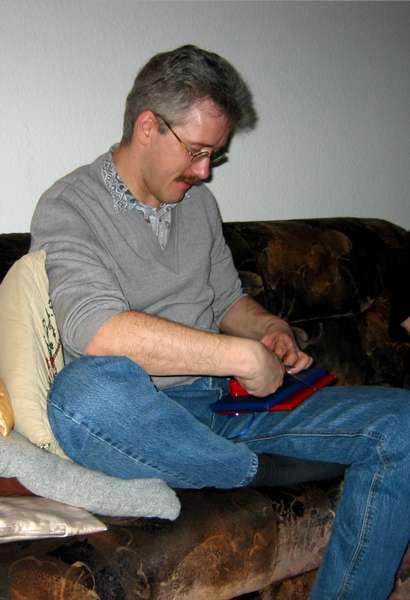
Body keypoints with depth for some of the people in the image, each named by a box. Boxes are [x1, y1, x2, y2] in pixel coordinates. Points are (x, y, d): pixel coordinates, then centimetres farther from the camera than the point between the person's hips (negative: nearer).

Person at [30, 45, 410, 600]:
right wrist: (244, 355, -23)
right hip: (145, 416, -5)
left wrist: (268, 328, 2)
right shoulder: (68, 207, -7)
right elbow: (97, 331, -25)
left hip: (225, 400, 6)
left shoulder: (198, 201, 15)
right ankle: (262, 473, -14)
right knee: (86, 389, -41)